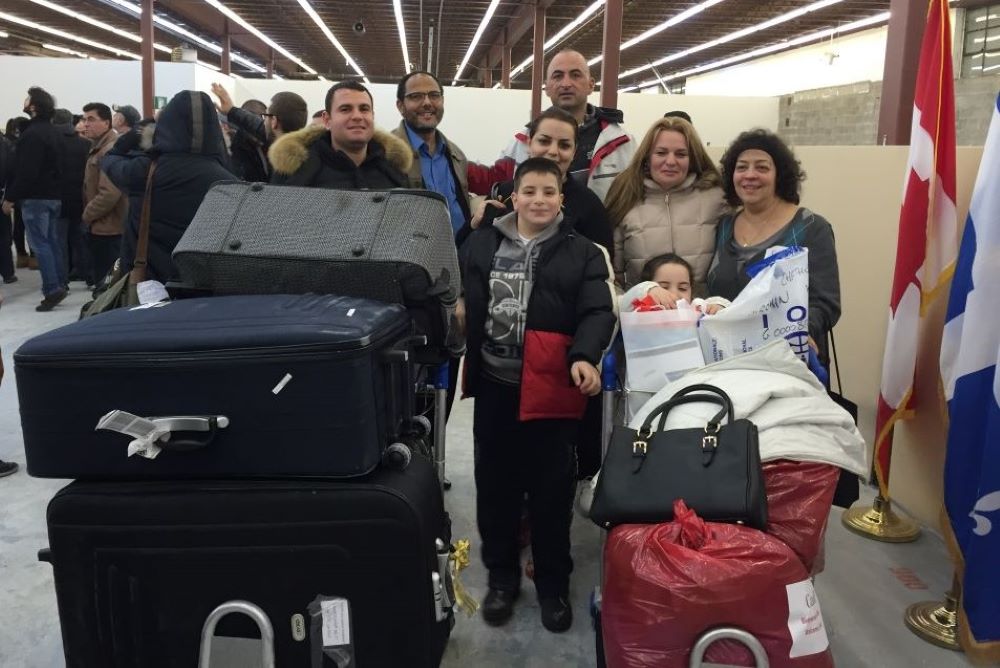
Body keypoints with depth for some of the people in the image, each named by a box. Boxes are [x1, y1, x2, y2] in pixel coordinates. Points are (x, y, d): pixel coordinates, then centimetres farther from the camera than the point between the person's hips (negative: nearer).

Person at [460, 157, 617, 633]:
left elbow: (597, 312, -8)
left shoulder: (582, 253, 2)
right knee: (495, 483, 12)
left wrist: (585, 357, -24)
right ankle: (501, 575, 30)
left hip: (552, 388, -2)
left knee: (551, 488, 7)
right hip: (495, 384, 3)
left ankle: (553, 583, 25)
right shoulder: (482, 244, 9)